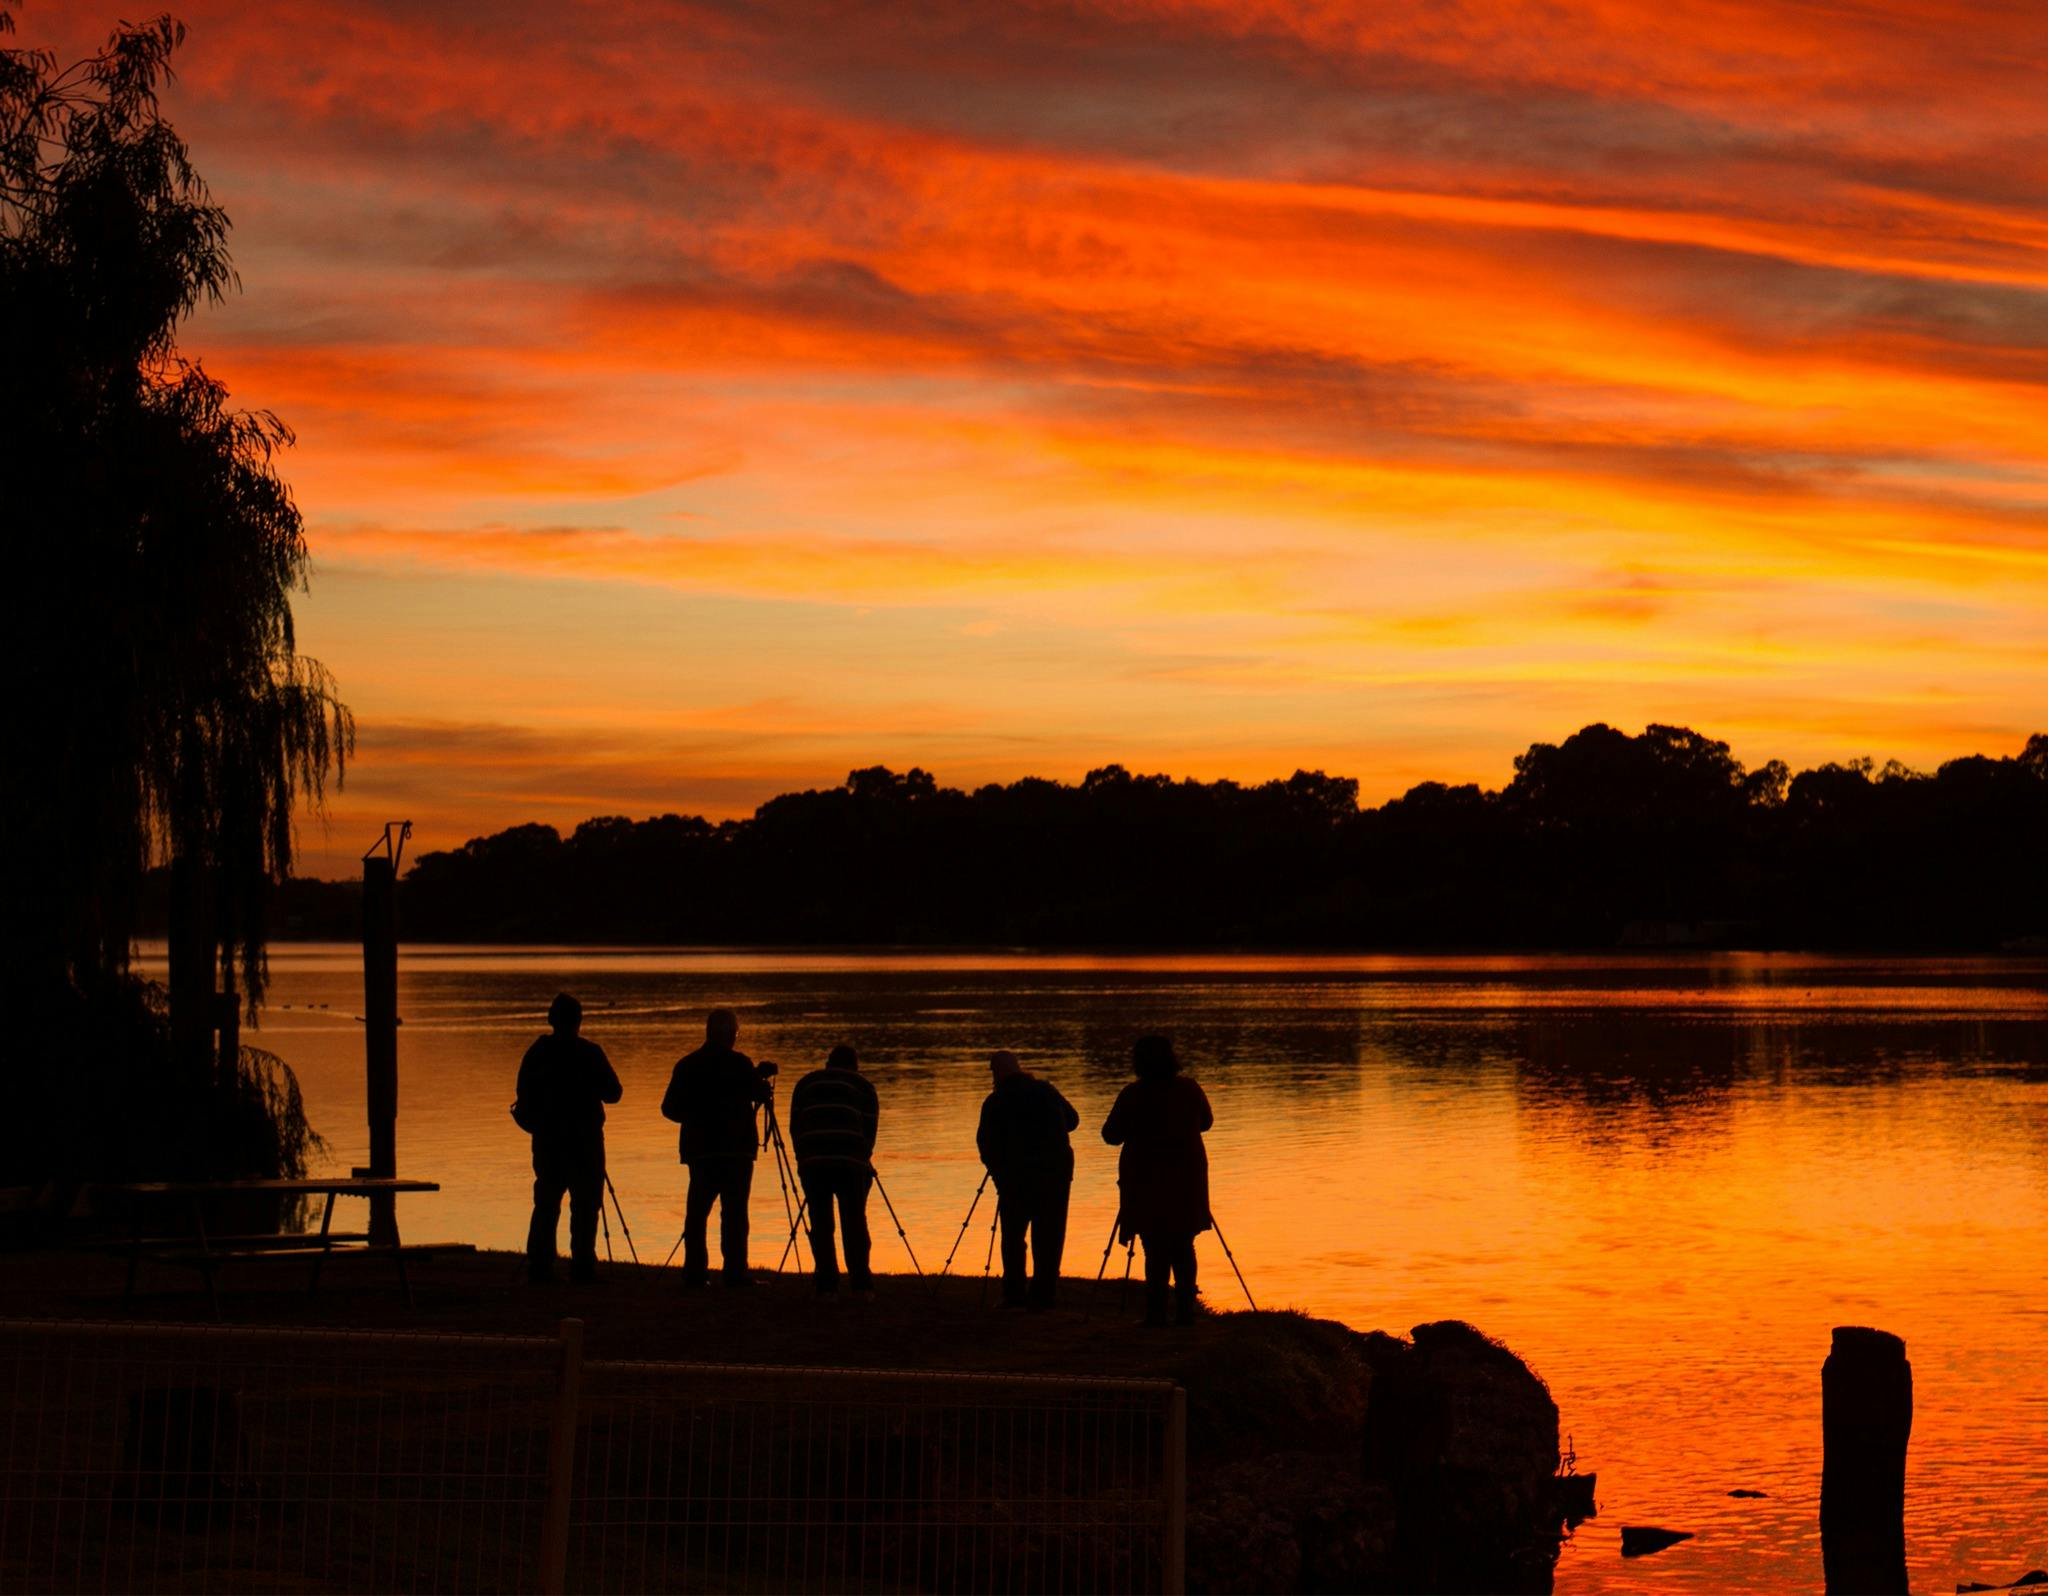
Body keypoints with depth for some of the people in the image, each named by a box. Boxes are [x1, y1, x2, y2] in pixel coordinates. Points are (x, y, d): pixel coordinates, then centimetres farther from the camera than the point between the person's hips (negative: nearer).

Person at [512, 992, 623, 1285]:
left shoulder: (536, 1052, 3)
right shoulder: (589, 1053, -9)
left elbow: (525, 1096, 7)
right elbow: (613, 1093, -4)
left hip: (546, 1140, 4)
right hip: (584, 1140, -4)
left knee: (546, 1205, 9)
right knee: (585, 1204, 0)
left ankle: (539, 1268, 5)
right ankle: (582, 1267, -4)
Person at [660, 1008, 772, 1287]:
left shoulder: (686, 1065, 7)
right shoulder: (739, 1064, -6)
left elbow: (669, 1108, 8)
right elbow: (759, 1096, -4)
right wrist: (762, 1078, 15)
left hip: (699, 1149, 4)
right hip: (736, 1149, -4)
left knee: (697, 1211, 8)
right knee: (734, 1212, -4)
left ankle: (695, 1272, 5)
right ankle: (735, 1272, -9)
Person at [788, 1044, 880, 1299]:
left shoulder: (806, 1083, 23)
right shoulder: (863, 1085, 17)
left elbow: (795, 1127, 18)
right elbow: (869, 1129, 11)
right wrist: (863, 1160, 18)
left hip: (812, 1162, 2)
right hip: (850, 1162, -2)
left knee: (820, 1225, 5)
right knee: (855, 1223, 2)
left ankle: (827, 1286, 0)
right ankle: (861, 1286, -5)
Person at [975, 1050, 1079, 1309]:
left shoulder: (995, 1102, -2)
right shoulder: (1046, 1090, 8)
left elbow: (985, 1142, -4)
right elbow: (1072, 1120, 17)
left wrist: (997, 1170, 9)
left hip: (1016, 1174, -2)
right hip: (1057, 1172, 2)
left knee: (1013, 1237, 9)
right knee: (1049, 1237, 7)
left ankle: (1014, 1295, 5)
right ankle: (1043, 1295, 4)